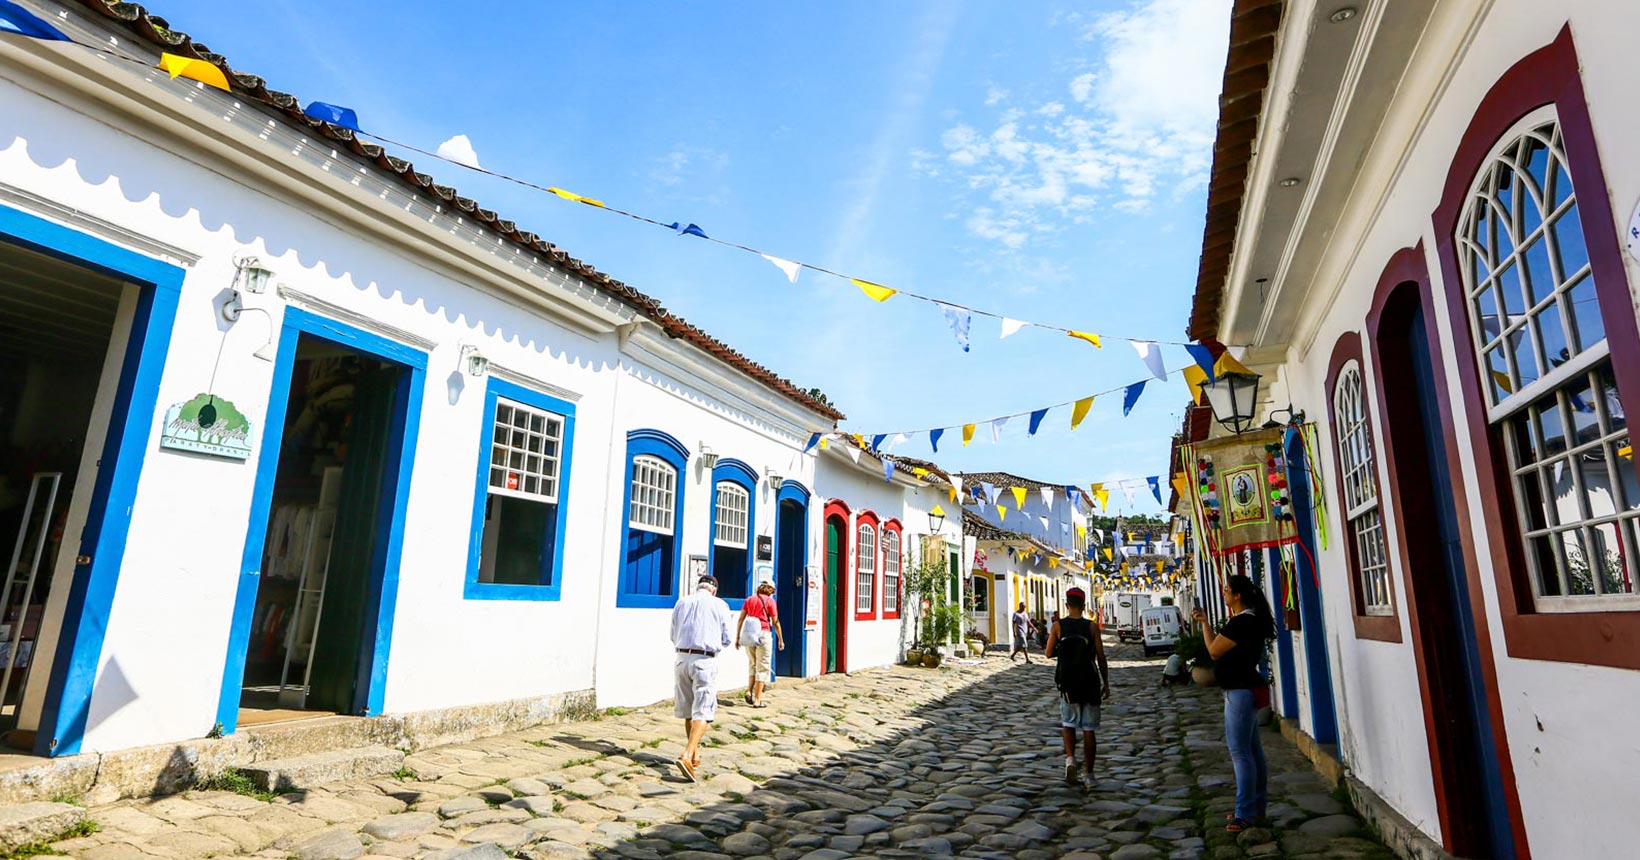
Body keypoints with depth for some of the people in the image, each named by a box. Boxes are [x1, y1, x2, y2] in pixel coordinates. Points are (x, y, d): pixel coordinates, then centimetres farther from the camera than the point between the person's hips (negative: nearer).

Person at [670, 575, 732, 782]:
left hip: (682, 658, 4)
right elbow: (726, 640, 5)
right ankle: (687, 755, -21)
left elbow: (674, 636, 15)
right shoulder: (720, 605, 1)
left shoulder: (682, 602, 10)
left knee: (688, 711, 16)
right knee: (703, 712, -4)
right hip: (705, 661, -4)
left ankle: (695, 756, 28)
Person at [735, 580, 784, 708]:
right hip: (763, 634, -4)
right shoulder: (770, 600, -2)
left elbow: (741, 619, 7)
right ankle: (757, 700, 1)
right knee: (762, 667, 2)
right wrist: (780, 639, 5)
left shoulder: (749, 599, 10)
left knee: (752, 664, 22)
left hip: (749, 635, 5)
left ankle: (749, 691, 7)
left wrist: (737, 637, 11)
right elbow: (775, 622, -3)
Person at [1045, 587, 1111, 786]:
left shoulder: (1058, 626, -4)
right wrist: (1106, 683, 5)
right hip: (1089, 683, 0)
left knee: (1068, 723, 16)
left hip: (1067, 683, 0)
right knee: (1088, 729, 8)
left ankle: (1070, 759, -5)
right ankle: (1088, 773, 12)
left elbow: (1049, 653, -2)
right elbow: (1101, 658, -4)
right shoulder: (1091, 627, -5)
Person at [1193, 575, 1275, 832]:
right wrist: (1206, 623, 9)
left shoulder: (1240, 622, -21)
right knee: (1252, 750, 16)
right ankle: (1257, 806, 26)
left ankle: (1245, 813, -3)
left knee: (1240, 751, -7)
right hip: (1245, 689, 11)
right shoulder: (1250, 619, 12)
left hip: (1240, 692, -11)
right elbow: (1223, 647, 15)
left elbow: (1214, 651, -15)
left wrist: (1204, 623, -4)